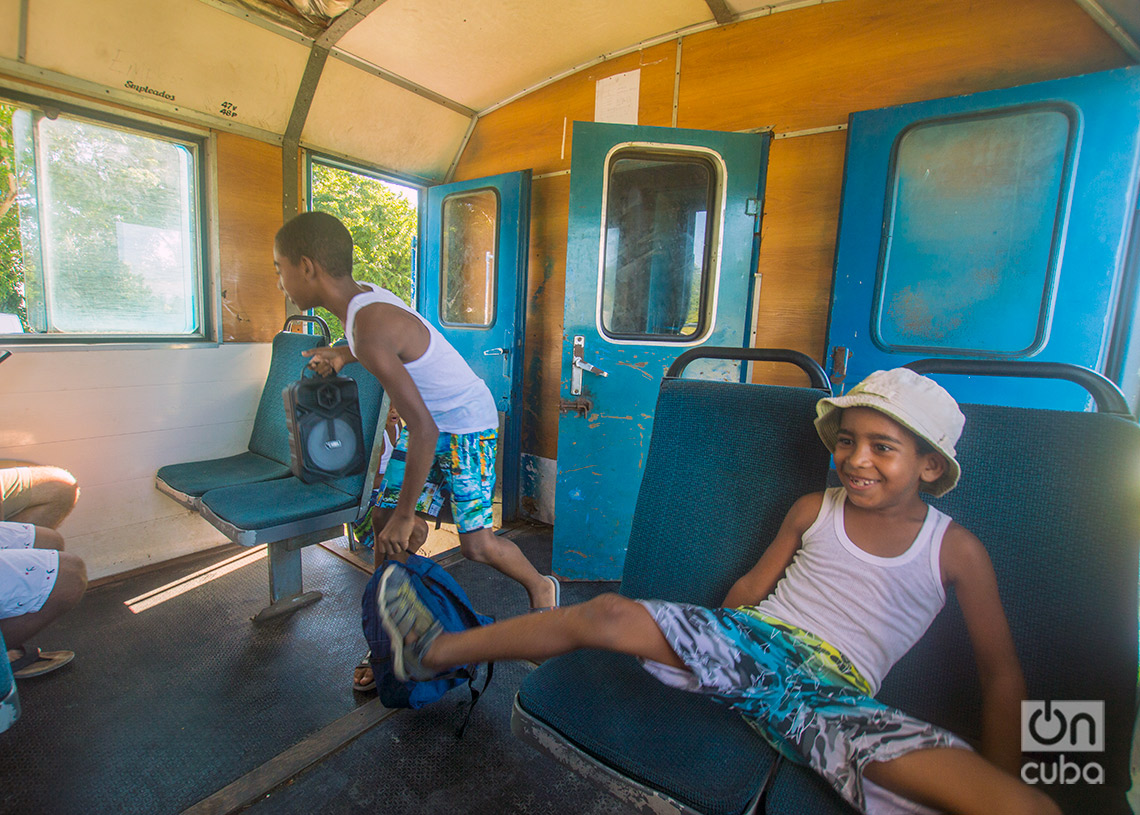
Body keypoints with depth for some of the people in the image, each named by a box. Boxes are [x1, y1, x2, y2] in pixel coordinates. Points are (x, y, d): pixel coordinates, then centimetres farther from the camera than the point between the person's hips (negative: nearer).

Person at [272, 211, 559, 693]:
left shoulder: (369, 329, -31)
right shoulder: (363, 296, -2)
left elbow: (423, 430, -33)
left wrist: (406, 517, -24)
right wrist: (342, 356, 9)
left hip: (468, 424, -9)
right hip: (432, 421, 9)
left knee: (474, 543, -8)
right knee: (384, 523, 4)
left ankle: (541, 587, 22)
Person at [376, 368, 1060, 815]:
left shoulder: (957, 551, 4)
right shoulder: (813, 510, 8)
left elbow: (1002, 671, 11)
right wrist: (710, 642, 13)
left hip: (840, 692, 0)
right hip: (753, 643, 1)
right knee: (610, 614, -20)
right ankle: (434, 651, -3)